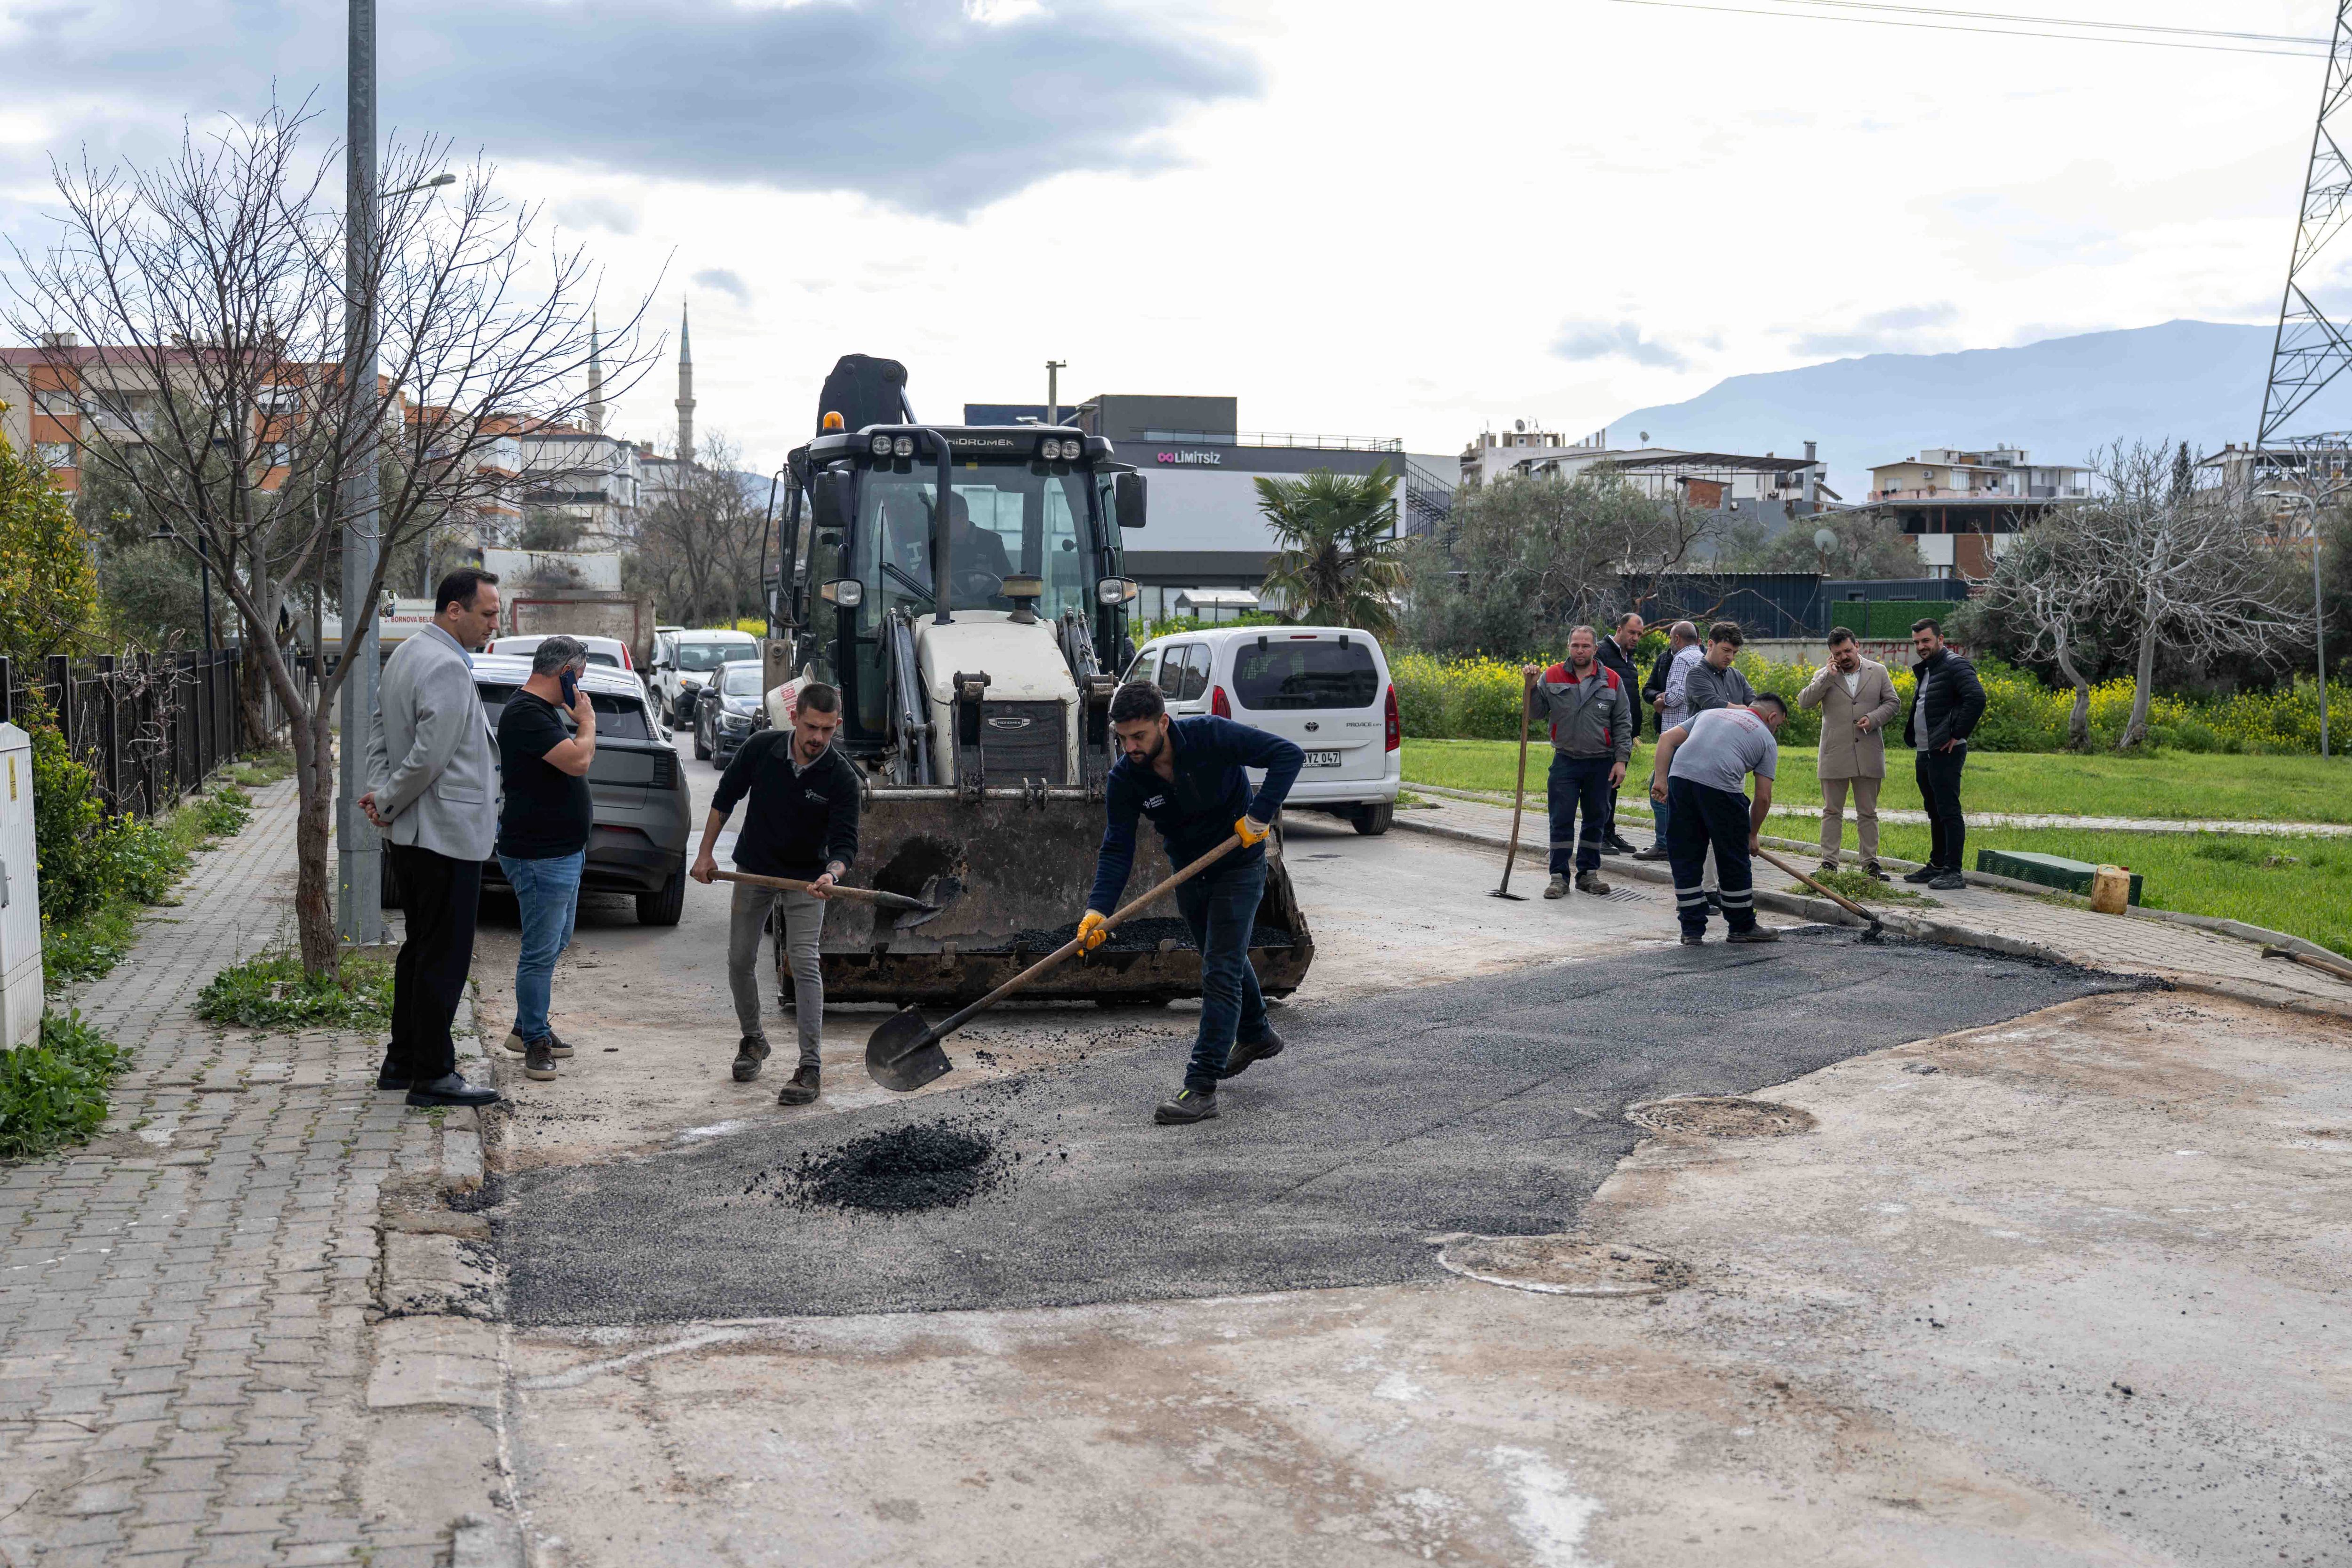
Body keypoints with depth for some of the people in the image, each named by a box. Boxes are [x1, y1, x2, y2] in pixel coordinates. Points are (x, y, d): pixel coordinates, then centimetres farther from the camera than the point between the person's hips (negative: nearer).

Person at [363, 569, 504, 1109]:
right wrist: (386, 804, -10)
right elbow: (430, 756, -24)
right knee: (444, 958, -3)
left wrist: (381, 794, 3)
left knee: (420, 950, 18)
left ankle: (402, 1062, 26)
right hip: (447, 836, -10)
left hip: (412, 836, 11)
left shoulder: (406, 654, 13)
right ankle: (432, 1075, 2)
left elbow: (379, 731, 15)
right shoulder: (447, 668, -20)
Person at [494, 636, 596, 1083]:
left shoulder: (545, 710, 15)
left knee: (555, 944, 19)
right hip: (540, 856, -11)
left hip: (563, 850, 11)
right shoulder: (526, 714, -19)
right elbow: (578, 760, -26)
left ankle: (528, 1027, 30)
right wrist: (587, 721, -11)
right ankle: (535, 1043, 2)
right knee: (541, 951, -5)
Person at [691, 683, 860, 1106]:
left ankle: (811, 1067, -12)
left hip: (806, 879, -3)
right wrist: (706, 853, 1)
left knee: (805, 964, -13)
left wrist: (832, 874, -42)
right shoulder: (761, 747, -14)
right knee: (740, 961, 10)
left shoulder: (842, 778, -20)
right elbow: (726, 797, 2)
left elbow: (845, 842, -21)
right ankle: (752, 1040, 34)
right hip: (754, 871, 3)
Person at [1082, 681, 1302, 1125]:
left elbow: (1289, 755, -25)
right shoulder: (1124, 779, -16)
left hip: (1239, 865, -6)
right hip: (1188, 873, 6)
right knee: (1225, 956, 25)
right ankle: (1257, 1035, 51)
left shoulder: (1211, 736, -28)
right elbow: (1117, 849, -16)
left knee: (1220, 971, -12)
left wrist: (1259, 814, -31)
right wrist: (1098, 910, -30)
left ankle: (1202, 1087, -14)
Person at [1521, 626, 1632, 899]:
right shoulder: (1552, 677, 1)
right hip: (1565, 761, -1)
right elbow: (1539, 711, 4)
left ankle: (1588, 873, 20)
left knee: (1596, 820, 9)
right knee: (1562, 820, -3)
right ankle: (1559, 877, 2)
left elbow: (1623, 724, 4)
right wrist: (1532, 687, -12)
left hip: (1601, 763, 1)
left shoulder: (1612, 681, 2)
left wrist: (1622, 760, -2)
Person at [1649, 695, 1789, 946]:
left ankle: (1692, 930, 18)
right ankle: (1743, 927, 26)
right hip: (1719, 787, -4)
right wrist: (1752, 835, 25)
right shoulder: (1766, 739, 19)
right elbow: (1763, 797, 13)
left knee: (1686, 859, 14)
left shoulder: (1711, 713, 31)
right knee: (1734, 860, 13)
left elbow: (1667, 738, 18)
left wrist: (1660, 779, 11)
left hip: (1680, 777, 4)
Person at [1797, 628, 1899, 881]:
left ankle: (1870, 864, 11)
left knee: (1868, 812, 7)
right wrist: (1828, 677, -14)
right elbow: (1804, 702, -8)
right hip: (1835, 756, -1)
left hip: (1869, 754, 1)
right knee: (1832, 812, 4)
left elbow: (1891, 702, 9)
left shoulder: (1878, 671, 7)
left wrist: (1873, 718, -10)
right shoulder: (1824, 676, 4)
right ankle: (1828, 863, 8)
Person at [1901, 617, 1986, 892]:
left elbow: (1977, 698, -26)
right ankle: (1937, 866, 22)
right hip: (1925, 753, 10)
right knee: (1935, 812, 15)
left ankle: (1954, 872, -10)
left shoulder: (1955, 666, -12)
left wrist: (1958, 735, -21)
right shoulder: (1925, 670, 20)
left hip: (1945, 753, -10)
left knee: (1949, 812, -10)